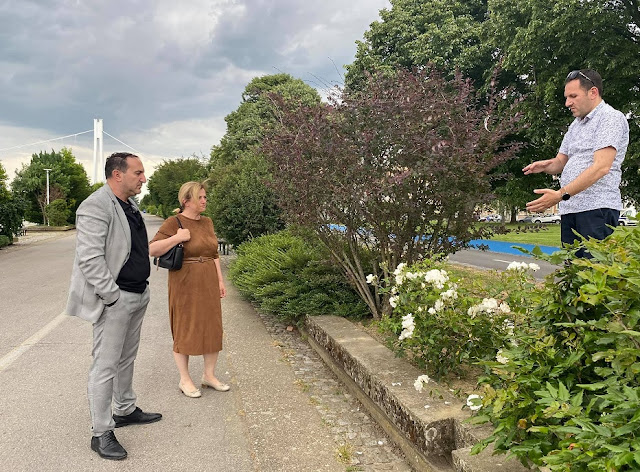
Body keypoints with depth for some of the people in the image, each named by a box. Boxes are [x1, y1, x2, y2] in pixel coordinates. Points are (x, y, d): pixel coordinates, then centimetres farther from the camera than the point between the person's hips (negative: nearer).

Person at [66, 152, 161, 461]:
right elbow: (89, 259, -23)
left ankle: (125, 411, 37)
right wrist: (113, 296, -21)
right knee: (105, 365, 0)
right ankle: (101, 434, 11)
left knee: (126, 359, 21)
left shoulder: (129, 205, 13)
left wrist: (140, 290, 17)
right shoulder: (96, 207, -17)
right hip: (114, 300, -9)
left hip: (137, 296, 9)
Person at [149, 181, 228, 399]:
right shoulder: (173, 223, -10)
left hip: (208, 284, 6)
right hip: (185, 285, -6)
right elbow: (152, 249, -18)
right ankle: (184, 379, 19)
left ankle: (209, 375, 24)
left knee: (212, 327, 9)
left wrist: (220, 280, 10)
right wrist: (178, 238, -23)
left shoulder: (207, 222, 9)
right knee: (185, 330, 4)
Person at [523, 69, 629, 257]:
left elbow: (601, 167, -16)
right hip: (569, 209, 8)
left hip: (597, 208, -8)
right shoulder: (576, 124, 23)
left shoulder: (611, 118, -4)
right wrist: (545, 165, -2)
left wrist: (561, 194, -24)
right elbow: (560, 162, 23)